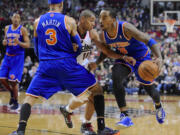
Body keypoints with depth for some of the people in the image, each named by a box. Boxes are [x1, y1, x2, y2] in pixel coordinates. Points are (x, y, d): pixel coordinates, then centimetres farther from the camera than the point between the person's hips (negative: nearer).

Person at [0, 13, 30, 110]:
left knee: (13, 80, -9)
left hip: (18, 57, -5)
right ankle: (12, 92, 27)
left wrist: (19, 43, -26)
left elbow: (28, 45, -8)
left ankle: (15, 102, 6)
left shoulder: (22, 29, -6)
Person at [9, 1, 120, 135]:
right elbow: (78, 47, 4)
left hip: (45, 65, 2)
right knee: (96, 90, 9)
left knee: (30, 97, 12)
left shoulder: (38, 22, 8)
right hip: (67, 64, -2)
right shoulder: (69, 21, -1)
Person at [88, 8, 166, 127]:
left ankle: (158, 106, 48)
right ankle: (125, 116, -24)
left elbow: (150, 41, -36)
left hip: (141, 57, -3)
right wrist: (97, 63, -11)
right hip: (124, 58, 3)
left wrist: (159, 57, -53)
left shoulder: (126, 28, -34)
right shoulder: (103, 35, -16)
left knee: (149, 89, 8)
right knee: (116, 78, -28)